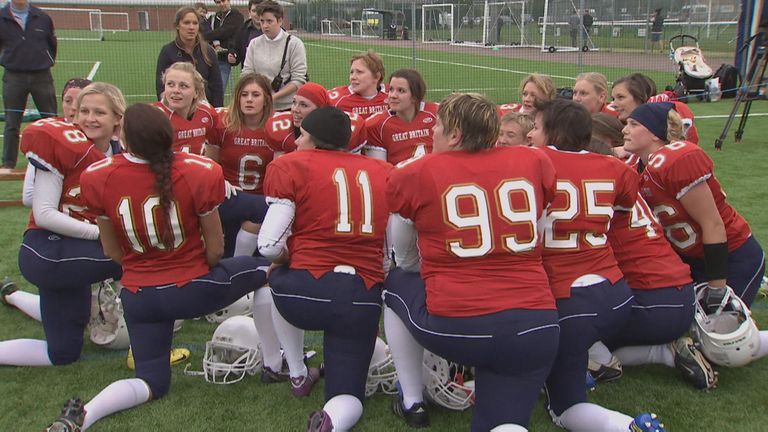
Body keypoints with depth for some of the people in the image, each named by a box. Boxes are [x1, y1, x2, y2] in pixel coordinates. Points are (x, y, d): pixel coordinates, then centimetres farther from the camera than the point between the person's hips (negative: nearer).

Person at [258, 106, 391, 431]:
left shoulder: (290, 166, 1)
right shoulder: (384, 173, 11)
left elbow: (269, 246, -6)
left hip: (305, 291, -2)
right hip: (364, 299, 2)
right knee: (347, 396, 19)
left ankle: (298, 375, 36)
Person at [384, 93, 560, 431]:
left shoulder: (414, 174, -1)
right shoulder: (534, 162, 5)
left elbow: (404, 260, 15)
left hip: (453, 326, -2)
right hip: (535, 328, 3)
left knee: (396, 284, 26)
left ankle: (411, 402, 27)